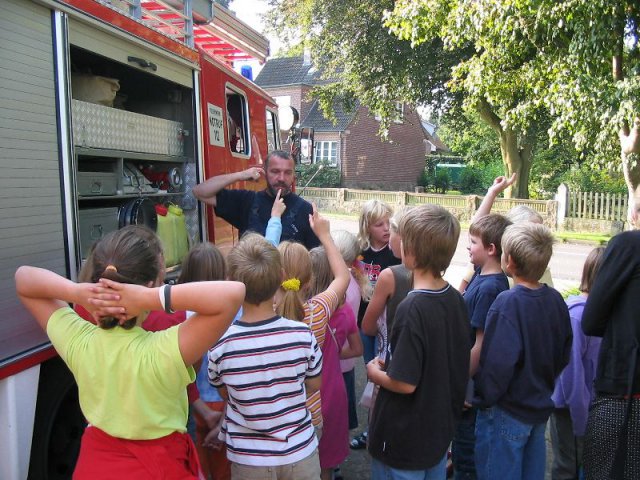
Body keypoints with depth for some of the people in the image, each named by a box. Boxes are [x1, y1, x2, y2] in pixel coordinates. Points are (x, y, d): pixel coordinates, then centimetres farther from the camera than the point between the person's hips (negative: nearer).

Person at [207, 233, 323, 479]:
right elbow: (315, 385, -3)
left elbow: (224, 393, -3)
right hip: (299, 452, 0)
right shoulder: (302, 335, -20)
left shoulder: (220, 343, -21)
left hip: (248, 459, 0)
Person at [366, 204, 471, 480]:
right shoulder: (455, 299, -5)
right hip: (441, 430, 7)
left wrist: (376, 373, -7)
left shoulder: (412, 308, -28)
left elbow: (405, 383, -26)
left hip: (404, 439, -7)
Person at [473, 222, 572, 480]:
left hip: (507, 412, -7)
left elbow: (498, 362, -28)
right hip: (541, 406, 7)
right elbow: (565, 352, 7)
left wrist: (484, 398, -11)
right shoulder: (555, 299, -4)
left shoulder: (508, 303, -25)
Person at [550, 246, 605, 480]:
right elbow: (571, 372, -23)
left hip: (585, 402, 7)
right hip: (570, 408, -7)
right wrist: (582, 422, -16)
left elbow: (597, 363, 7)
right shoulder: (578, 315, -25)